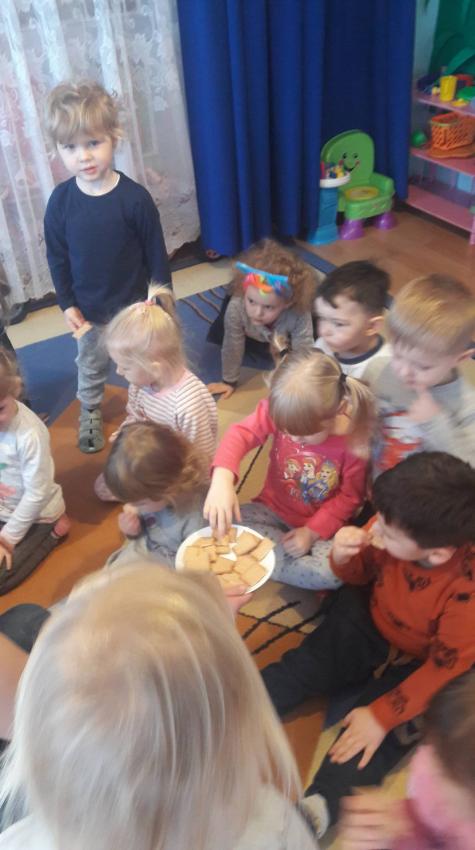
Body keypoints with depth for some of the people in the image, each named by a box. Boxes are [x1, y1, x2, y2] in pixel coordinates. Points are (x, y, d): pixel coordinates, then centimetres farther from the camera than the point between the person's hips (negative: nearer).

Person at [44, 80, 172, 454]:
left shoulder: (135, 197, -20)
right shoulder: (61, 201, -13)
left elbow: (156, 254, -11)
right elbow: (57, 258, -2)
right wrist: (67, 304, -2)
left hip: (134, 303, -2)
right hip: (89, 308, 2)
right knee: (91, 367, 23)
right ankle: (90, 414, 47)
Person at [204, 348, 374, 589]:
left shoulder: (354, 438, -23)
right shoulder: (280, 410, -19)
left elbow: (350, 497, -12)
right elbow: (241, 434, -31)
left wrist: (312, 532, -18)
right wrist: (222, 479, -50)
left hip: (321, 525, -2)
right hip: (273, 511, 2)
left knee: (336, 572, -29)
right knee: (224, 525, -23)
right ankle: (296, 558, -8)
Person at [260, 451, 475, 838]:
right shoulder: (395, 529, -24)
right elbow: (360, 574, -3)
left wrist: (382, 715, -21)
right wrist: (343, 555, -28)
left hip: (417, 664, -3)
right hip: (367, 625, 4)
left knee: (379, 732, -19)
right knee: (299, 668, -6)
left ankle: (319, 804, -23)